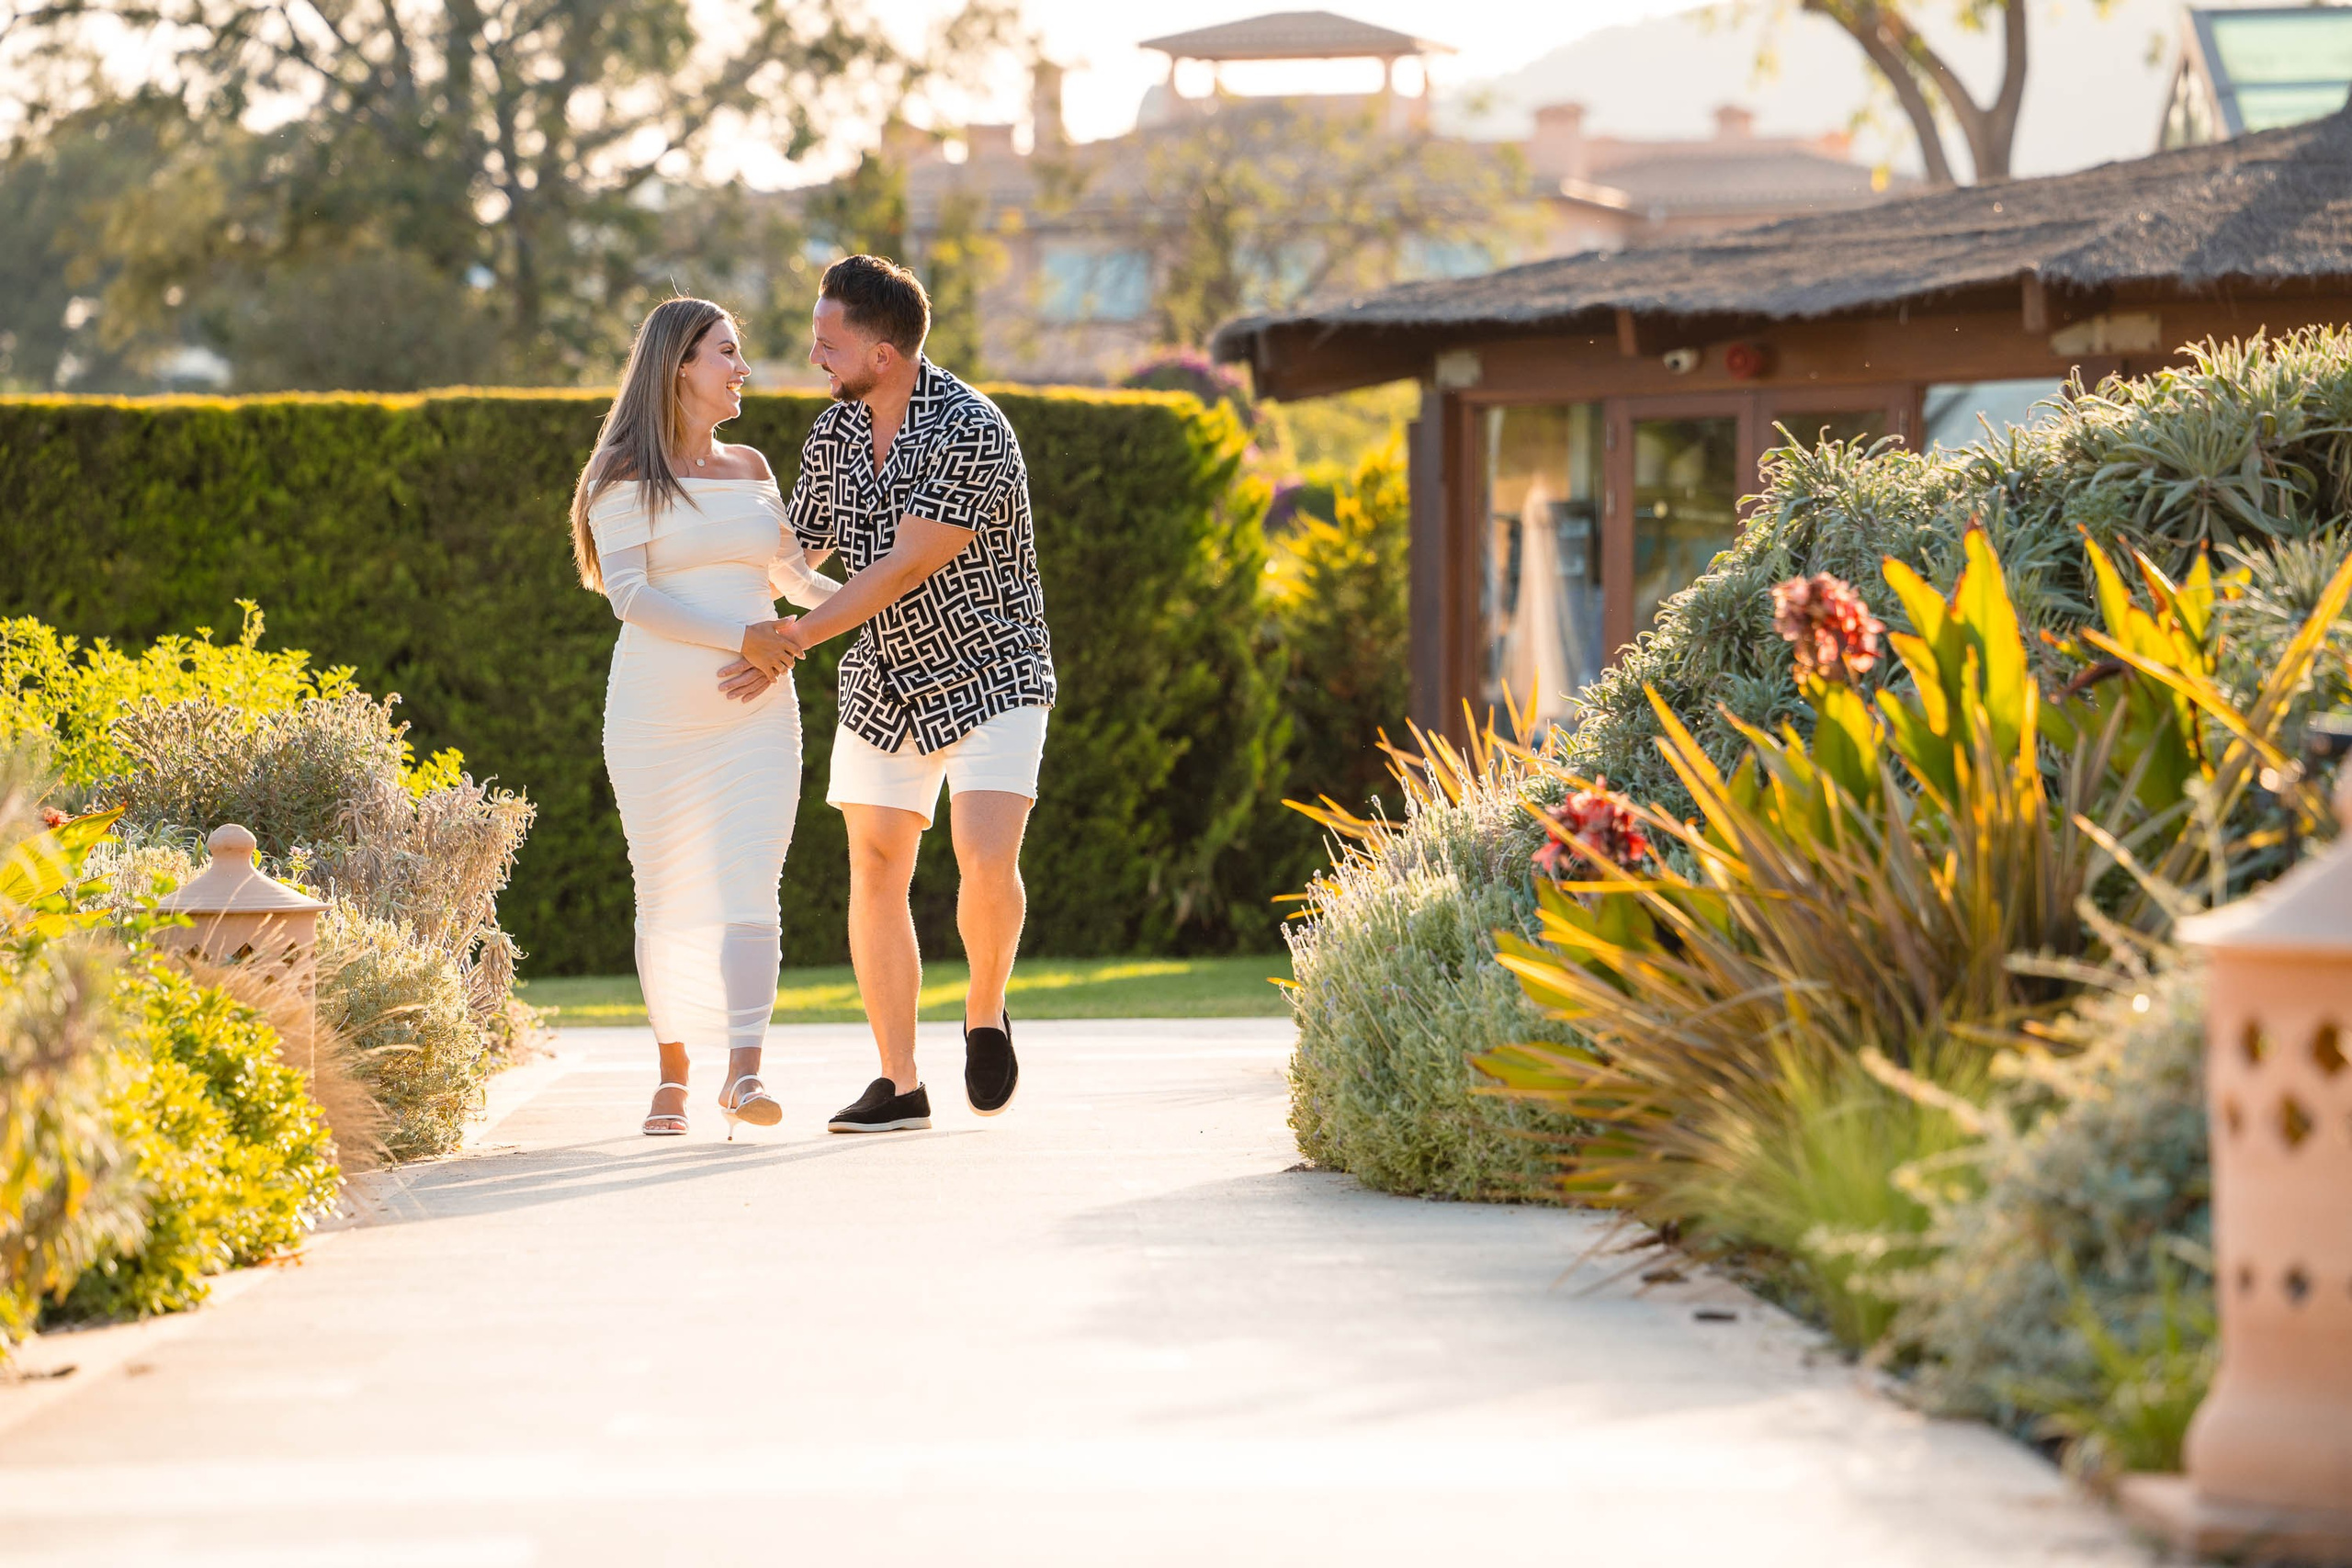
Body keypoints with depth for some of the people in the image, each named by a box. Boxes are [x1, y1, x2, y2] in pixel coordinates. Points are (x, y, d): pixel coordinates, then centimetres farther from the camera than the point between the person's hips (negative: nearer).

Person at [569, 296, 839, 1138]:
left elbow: (789, 573, 27)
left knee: (748, 887, -12)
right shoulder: (626, 480, -2)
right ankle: (673, 1077, 16)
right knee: (668, 899, 3)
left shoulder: (749, 469, 15)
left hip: (755, 718, 3)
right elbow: (629, 594, -13)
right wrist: (738, 639, -19)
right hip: (656, 715, -3)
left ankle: (743, 1075, -19)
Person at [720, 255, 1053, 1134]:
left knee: (987, 863, -21)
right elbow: (797, 550, 15)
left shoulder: (971, 434, -22)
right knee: (875, 872, 0)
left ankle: (986, 1012, 8)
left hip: (989, 676, -6)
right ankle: (899, 1085, 7)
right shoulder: (834, 434, 1)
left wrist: (795, 639, -20)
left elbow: (904, 568, -23)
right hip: (886, 685, 6)